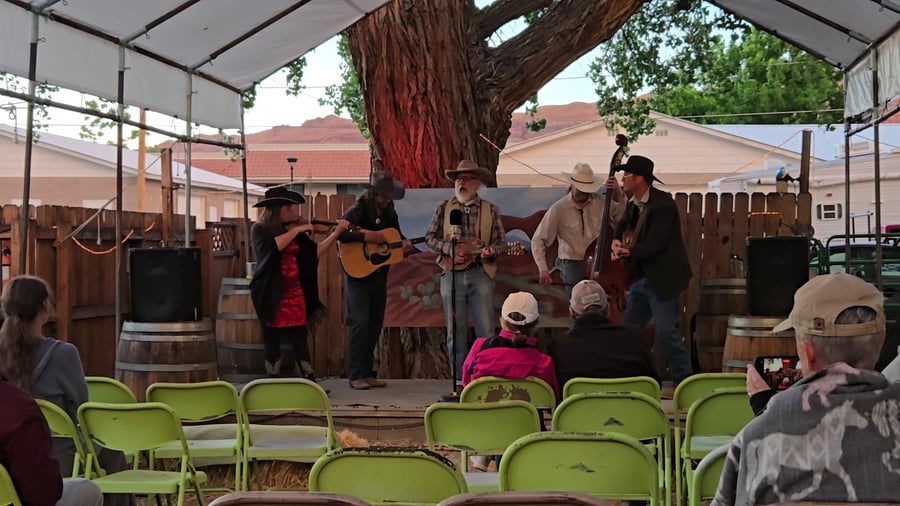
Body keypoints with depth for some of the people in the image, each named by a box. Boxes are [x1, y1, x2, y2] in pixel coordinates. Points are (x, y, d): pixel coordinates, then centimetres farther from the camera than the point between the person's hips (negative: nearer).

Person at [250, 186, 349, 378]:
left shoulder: (293, 230, 11)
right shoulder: (259, 229, -3)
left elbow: (315, 252, 7)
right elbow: (273, 247, -23)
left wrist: (337, 232, 1)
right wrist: (297, 230, -19)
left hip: (295, 292, 5)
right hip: (271, 294, -4)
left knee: (300, 339, 4)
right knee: (272, 341, 2)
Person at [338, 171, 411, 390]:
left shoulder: (389, 212, 7)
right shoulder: (358, 211, -13)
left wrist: (403, 243, -3)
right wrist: (366, 236, -28)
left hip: (379, 274, 7)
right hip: (358, 273, -7)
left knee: (375, 324, 8)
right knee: (360, 322, -10)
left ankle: (367, 373, 15)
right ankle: (356, 375, -5)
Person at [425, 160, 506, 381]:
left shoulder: (490, 210, 8)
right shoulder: (444, 208, 9)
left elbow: (501, 240, 8)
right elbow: (430, 237, 8)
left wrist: (491, 250, -13)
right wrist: (449, 248, -8)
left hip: (481, 274, -1)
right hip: (452, 274, 1)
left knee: (487, 330, -5)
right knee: (455, 332, 4)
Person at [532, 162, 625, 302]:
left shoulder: (601, 202, 0)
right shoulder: (558, 209, -8)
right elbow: (538, 240, -8)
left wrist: (619, 194, -8)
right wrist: (543, 269, -17)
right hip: (573, 264, -3)